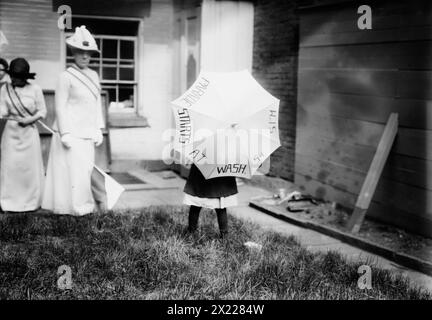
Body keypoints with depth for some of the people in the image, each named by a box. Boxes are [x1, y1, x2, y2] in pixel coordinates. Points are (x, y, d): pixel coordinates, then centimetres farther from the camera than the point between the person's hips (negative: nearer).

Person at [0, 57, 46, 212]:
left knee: (30, 166, 2)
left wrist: (28, 120, -14)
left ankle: (31, 202, 13)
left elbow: (42, 111, -1)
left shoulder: (35, 89, -4)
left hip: (29, 131, -1)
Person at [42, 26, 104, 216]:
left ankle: (84, 205, 20)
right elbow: (60, 107, -10)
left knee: (86, 169, 9)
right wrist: (65, 134, -15)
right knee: (73, 169, -5)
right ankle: (75, 207, 5)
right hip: (72, 132, -6)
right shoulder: (66, 77, -8)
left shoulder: (93, 76, 12)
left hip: (87, 133, 6)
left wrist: (98, 129, 11)